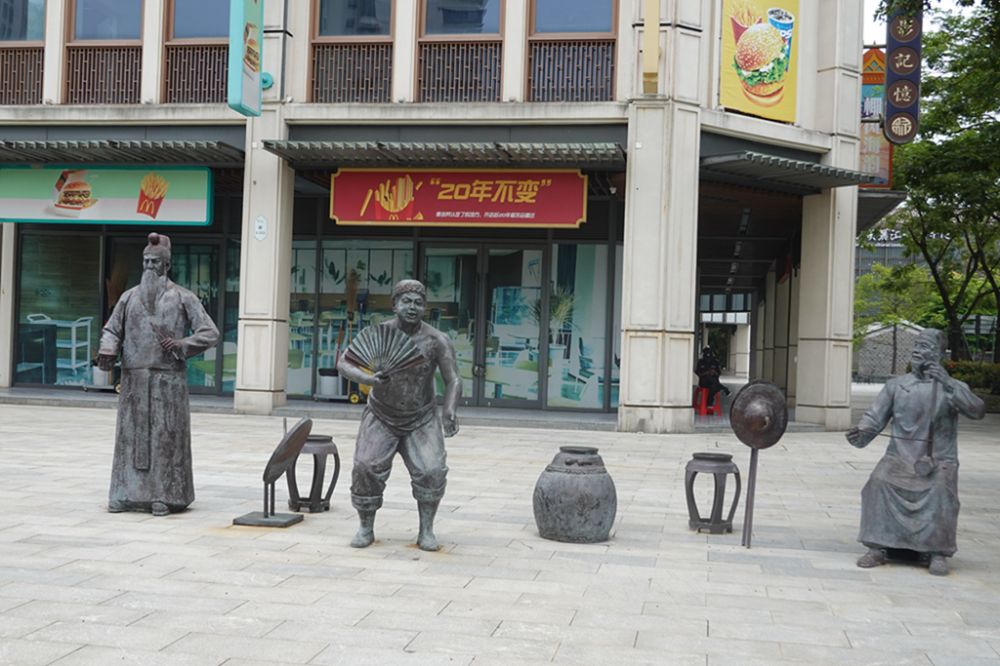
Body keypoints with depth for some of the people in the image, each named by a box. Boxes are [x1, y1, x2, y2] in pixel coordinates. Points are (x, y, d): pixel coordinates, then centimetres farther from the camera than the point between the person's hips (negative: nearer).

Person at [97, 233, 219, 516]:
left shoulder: (183, 298, 3)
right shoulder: (130, 297, 14)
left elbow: (210, 333, 0)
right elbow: (112, 330, 16)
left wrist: (181, 345, -16)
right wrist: (107, 352, -6)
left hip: (167, 379, -3)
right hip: (134, 378, 3)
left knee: (165, 435, -2)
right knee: (130, 434, 4)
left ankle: (164, 496, 2)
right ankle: (127, 493, 10)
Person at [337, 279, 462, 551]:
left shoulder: (438, 340, -20)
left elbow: (454, 382, -22)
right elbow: (343, 364, -19)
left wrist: (449, 413, -41)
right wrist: (367, 379, -40)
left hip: (421, 421, 0)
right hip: (381, 418, 0)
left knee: (431, 472, -21)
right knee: (367, 469, -19)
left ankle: (426, 532, -3)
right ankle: (366, 529, 2)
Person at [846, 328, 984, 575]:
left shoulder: (952, 387, 7)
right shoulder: (896, 385, 11)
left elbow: (977, 411, -11)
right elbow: (875, 417, 6)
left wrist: (949, 386, -22)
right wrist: (861, 433, -16)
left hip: (938, 461, -1)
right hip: (900, 456, 1)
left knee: (941, 490, -31)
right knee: (879, 482, -27)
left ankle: (938, 554, -17)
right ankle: (877, 548, -18)